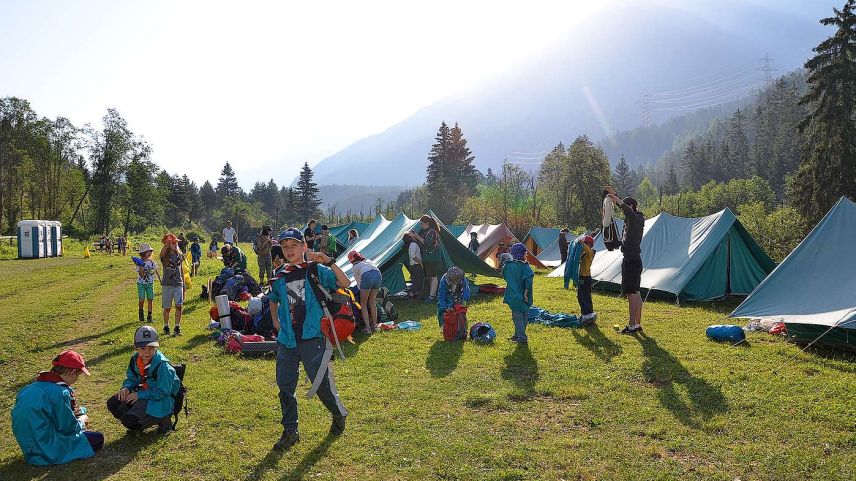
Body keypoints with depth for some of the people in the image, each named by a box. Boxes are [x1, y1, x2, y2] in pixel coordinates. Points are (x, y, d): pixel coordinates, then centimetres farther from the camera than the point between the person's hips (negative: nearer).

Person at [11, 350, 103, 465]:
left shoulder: (32, 387, 5)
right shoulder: (60, 392, -23)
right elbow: (69, 428, -16)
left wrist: (72, 413, 6)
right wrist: (82, 420, 6)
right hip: (47, 452, -9)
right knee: (98, 439, -3)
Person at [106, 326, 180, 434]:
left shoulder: (162, 365, -25)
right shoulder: (135, 359, -2)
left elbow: (162, 392, -22)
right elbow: (131, 378, 14)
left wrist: (139, 395, -21)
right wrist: (126, 388, -10)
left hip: (159, 400, -8)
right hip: (141, 393, 8)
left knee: (129, 420, -22)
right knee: (113, 404, -5)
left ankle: (161, 419, 0)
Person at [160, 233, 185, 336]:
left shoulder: (180, 255, 8)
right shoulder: (165, 256, -4)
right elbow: (162, 253, -30)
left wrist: (183, 284, 16)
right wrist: (166, 245, -50)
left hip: (178, 284, 2)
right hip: (167, 284, -2)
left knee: (179, 306, -9)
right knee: (167, 308, 6)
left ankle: (177, 328, -1)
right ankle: (166, 327, 25)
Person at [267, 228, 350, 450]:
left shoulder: (316, 270, -4)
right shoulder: (279, 277, 10)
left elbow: (345, 284, -17)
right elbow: (273, 300, 31)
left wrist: (328, 262, -26)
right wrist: (275, 321, 18)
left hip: (312, 338, -5)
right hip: (287, 340, 5)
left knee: (322, 383, -2)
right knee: (285, 386, 7)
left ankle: (339, 414, 27)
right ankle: (290, 431, 22)